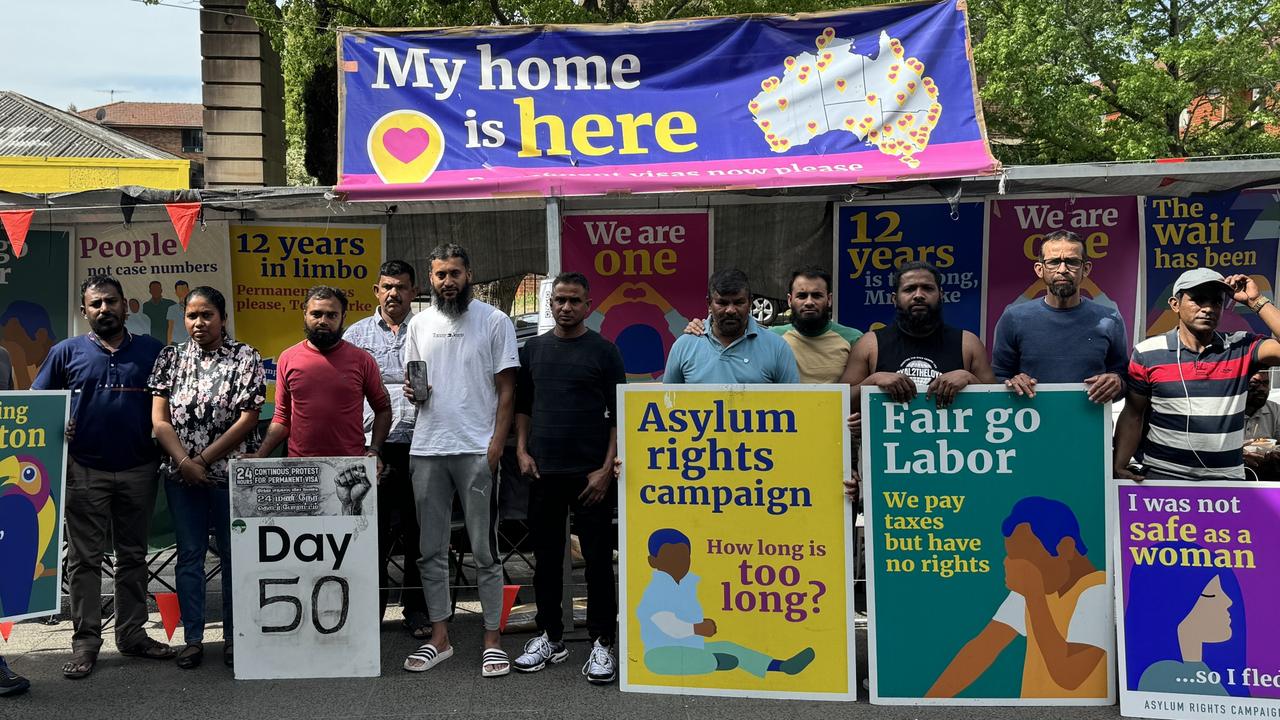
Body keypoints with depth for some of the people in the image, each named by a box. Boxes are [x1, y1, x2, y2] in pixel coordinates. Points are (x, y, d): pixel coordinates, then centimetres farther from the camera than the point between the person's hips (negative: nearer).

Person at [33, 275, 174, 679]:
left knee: (133, 556, 10)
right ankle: (85, 641, 10)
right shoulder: (66, 352, 4)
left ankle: (132, 634, 20)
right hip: (85, 472, -1)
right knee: (84, 559, 4)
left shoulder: (152, 351, 5)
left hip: (139, 470, 1)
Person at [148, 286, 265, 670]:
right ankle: (193, 638, 17)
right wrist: (185, 462, -13)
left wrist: (203, 459, -11)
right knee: (189, 555, 8)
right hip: (181, 475, 2)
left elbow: (247, 420, -9)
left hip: (231, 473, -2)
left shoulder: (246, 358, -2)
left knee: (234, 554, 6)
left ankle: (233, 636, 18)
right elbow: (159, 419, 0)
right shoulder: (171, 358, 6)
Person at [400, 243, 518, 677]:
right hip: (426, 450, 4)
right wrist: (412, 391, -5)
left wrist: (496, 445, -11)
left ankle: (493, 639, 10)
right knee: (431, 550, 10)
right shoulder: (420, 324, 12)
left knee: (484, 550, 1)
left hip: (476, 450, -4)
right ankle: (439, 637, 20)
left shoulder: (494, 322, -1)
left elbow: (506, 389, -2)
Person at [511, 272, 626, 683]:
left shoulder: (604, 352, -1)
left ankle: (602, 643, 9)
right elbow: (522, 404, 16)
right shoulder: (533, 349, 10)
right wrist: (522, 450, 3)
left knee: (598, 559, 0)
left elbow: (619, 415, -3)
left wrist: (606, 470, -10)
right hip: (543, 473, 4)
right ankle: (550, 638, 22)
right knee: (546, 558, 10)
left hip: (591, 475, -3)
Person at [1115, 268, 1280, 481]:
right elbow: (1132, 416, 1)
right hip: (1162, 475, -1)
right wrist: (1118, 467, -10)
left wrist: (1256, 301, -10)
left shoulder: (1242, 348, 2)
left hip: (1227, 477, 1)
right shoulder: (1147, 354, -2)